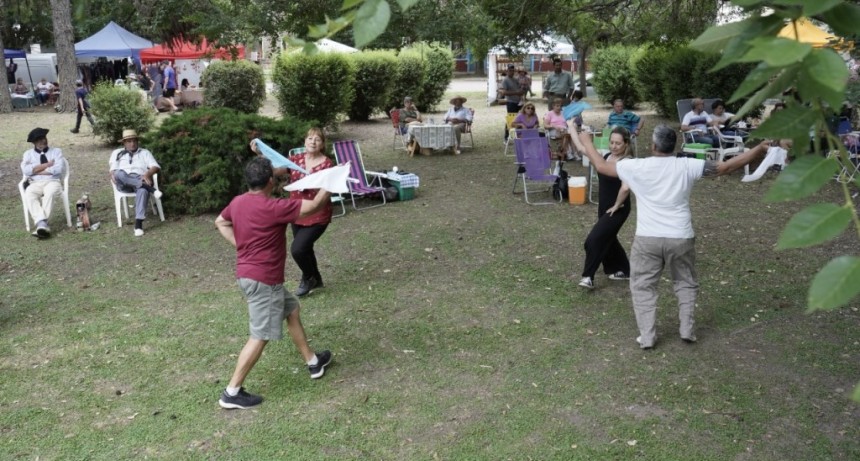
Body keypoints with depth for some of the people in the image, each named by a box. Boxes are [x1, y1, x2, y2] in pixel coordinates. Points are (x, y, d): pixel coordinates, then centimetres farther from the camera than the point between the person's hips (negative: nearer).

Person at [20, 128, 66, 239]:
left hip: (52, 182, -1)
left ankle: (41, 224, -43)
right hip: (35, 184, 1)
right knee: (29, 195, -34)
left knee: (50, 192, -38)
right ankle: (42, 223, -48)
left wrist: (37, 170, -3)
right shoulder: (28, 154, 18)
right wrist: (48, 164, -3)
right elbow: (26, 170, -2)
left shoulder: (56, 151, 15)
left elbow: (59, 169, -4)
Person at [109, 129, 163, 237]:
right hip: (124, 184, 1)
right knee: (119, 174, -36)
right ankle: (150, 188, -41)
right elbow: (113, 170, 13)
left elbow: (156, 167, 7)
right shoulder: (117, 153, 26)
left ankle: (138, 224, -47)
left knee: (143, 190, -39)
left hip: (140, 180, -1)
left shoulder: (145, 153, 22)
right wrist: (113, 176, -13)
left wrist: (147, 174, -16)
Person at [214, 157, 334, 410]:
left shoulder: (238, 202, 3)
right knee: (260, 336, -2)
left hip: (249, 274, 10)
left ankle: (313, 361, 34)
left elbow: (220, 222, 22)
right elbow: (314, 206, -17)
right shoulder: (273, 208, -23)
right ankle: (232, 392, 4)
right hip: (263, 280, -10)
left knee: (292, 309, 22)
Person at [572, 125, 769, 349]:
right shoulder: (687, 166, -5)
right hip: (680, 238, 1)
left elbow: (602, 166, 5)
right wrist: (759, 150, 9)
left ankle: (647, 336, 8)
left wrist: (586, 142, 20)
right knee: (686, 283, 21)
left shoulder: (637, 166, -6)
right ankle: (687, 330, 18)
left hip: (647, 239, -1)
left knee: (643, 287, 11)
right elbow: (726, 167, -1)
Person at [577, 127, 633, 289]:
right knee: (608, 239, 19)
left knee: (594, 240, -12)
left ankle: (588, 276, -3)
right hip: (604, 207, 9)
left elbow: (625, 188, -31)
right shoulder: (607, 157, 2)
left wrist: (616, 205, -23)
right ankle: (623, 270, 36)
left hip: (617, 210, -8)